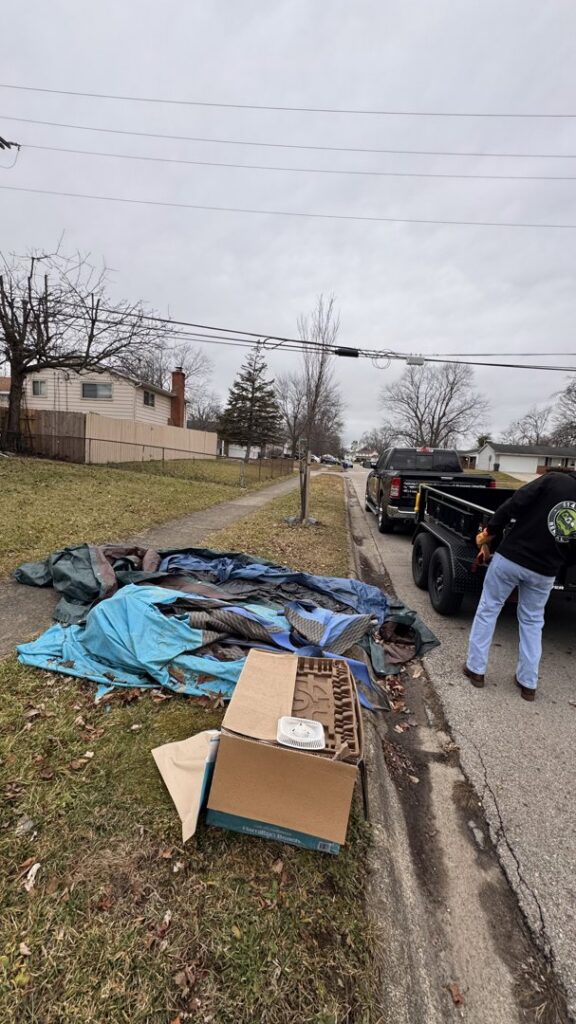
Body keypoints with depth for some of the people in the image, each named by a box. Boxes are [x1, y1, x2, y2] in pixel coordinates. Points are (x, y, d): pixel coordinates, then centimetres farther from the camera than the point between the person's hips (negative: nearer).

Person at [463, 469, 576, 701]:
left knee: (487, 610, 13)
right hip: (544, 572, 3)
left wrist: (490, 531, -3)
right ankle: (528, 682, 28)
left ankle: (475, 668, 21)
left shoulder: (554, 480, -10)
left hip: (509, 558, -3)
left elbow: (513, 505, -15)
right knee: (532, 621, 21)